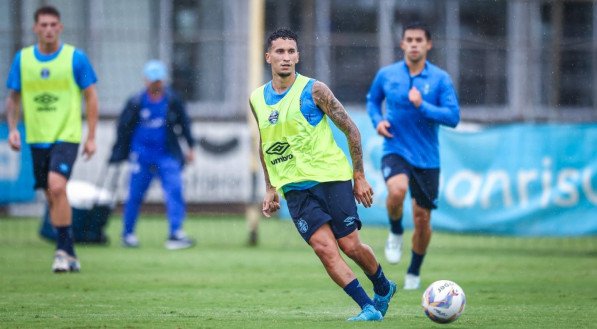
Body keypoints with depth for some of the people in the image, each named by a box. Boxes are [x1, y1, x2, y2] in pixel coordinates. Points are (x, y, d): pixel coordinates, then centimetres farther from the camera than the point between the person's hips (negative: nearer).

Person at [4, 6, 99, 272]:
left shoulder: (75, 58, -3)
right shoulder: (22, 59, 5)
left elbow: (91, 97, 1)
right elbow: (14, 97, 13)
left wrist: (91, 137, -2)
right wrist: (12, 128, -1)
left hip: (66, 135, -4)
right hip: (37, 138, 4)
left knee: (57, 187, -22)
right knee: (52, 197, 8)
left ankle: (63, 251, -16)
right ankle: (68, 254, 20)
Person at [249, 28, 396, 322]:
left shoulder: (314, 90, -7)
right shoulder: (257, 99, 7)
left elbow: (350, 129, -2)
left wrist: (359, 177, -2)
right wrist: (270, 189, 17)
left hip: (331, 177, -3)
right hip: (294, 187, 3)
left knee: (350, 246, -3)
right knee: (324, 247, -14)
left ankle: (383, 289, 26)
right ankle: (368, 308, -9)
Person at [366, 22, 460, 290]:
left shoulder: (440, 79, -4)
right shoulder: (386, 75, 1)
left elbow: (453, 117, -9)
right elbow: (372, 100, 20)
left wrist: (422, 106, -21)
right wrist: (377, 120, -1)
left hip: (427, 157, 1)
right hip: (395, 150, -1)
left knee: (422, 217, 4)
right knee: (397, 190, -33)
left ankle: (414, 273, 27)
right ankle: (395, 233, -1)